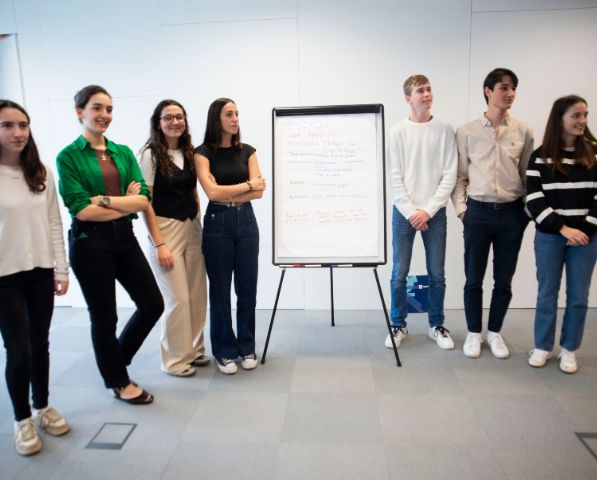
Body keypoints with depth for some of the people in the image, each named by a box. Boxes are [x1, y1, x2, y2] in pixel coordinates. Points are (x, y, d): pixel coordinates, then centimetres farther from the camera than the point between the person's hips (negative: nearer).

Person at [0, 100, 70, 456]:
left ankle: (42, 408, 33)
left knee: (40, 344, 13)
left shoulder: (42, 174, 5)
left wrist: (61, 269, 3)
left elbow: (54, 225, 6)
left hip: (41, 272, 4)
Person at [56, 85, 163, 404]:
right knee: (104, 316, 7)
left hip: (125, 237, 5)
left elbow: (143, 200, -3)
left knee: (153, 304, 9)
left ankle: (115, 359, 34)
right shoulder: (69, 156, -5)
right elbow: (81, 209, -15)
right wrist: (126, 202, -10)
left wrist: (104, 200, -14)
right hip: (89, 242, -5)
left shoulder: (124, 153, 8)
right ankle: (118, 382, 29)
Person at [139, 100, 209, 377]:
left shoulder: (188, 153, 11)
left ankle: (194, 349, 27)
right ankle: (175, 359, 17)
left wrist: (198, 224, 10)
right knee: (177, 298, -2)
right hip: (166, 230, -6)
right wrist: (158, 244, -15)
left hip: (192, 229, 6)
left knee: (197, 294, 8)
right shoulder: (151, 154, -7)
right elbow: (145, 202, -10)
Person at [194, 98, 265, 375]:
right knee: (220, 289, 4)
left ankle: (247, 347, 23)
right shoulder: (203, 152, -2)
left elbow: (259, 191, -2)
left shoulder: (247, 151, 8)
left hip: (246, 221, 3)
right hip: (217, 223, -3)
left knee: (247, 287, 7)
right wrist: (248, 185, -5)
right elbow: (212, 192, -14)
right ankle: (224, 351, 19)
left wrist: (227, 195, -12)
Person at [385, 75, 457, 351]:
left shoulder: (444, 130, 3)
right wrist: (410, 211, -10)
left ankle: (437, 325, 24)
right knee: (399, 274, 2)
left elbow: (449, 175, -1)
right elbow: (395, 177, -2)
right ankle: (398, 325, 19)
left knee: (437, 274, 6)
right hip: (404, 212, -1)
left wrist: (428, 210, -9)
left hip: (435, 212, 1)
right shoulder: (398, 131, 2)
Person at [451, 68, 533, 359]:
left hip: (512, 213, 2)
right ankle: (473, 333, 25)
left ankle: (494, 332, 28)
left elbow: (528, 175, 9)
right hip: (478, 211, -2)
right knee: (474, 278, 7)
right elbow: (459, 176, 2)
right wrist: (461, 208, -5)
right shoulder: (467, 132, 0)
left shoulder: (523, 132, 4)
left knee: (504, 279, 10)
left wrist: (529, 210, 4)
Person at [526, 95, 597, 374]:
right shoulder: (541, 156, 0)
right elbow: (534, 199, -6)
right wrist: (563, 228, -13)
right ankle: (542, 347, 22)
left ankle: (569, 349, 23)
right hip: (549, 236, -1)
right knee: (547, 293, 8)